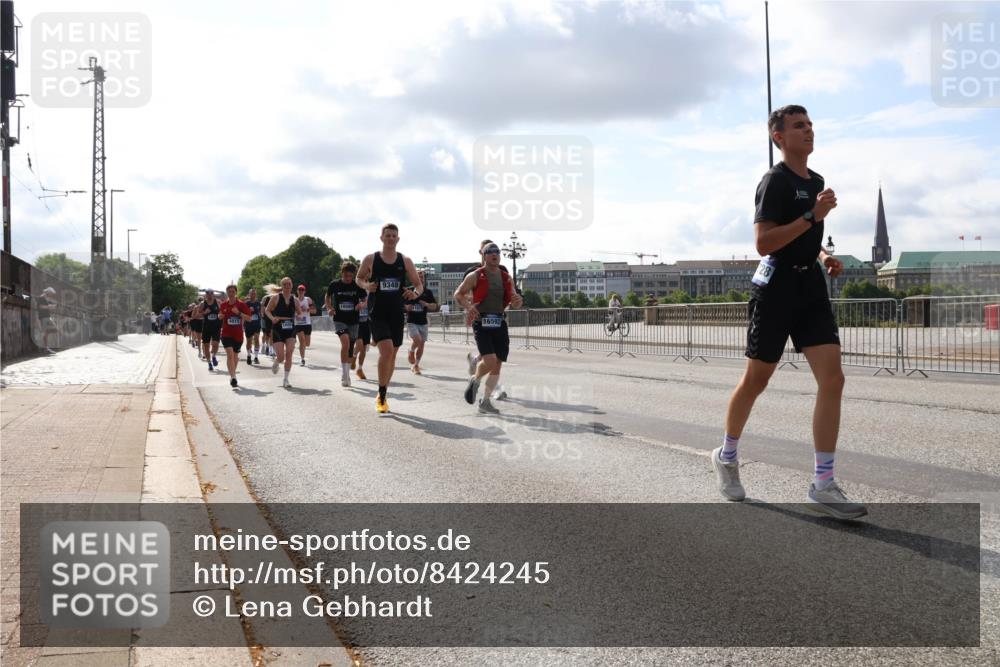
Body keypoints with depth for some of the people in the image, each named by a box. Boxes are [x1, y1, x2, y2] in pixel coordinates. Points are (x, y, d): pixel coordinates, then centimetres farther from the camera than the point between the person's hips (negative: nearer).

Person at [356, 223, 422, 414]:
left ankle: (382, 395, 28)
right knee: (386, 350, -21)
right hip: (377, 313, -3)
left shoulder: (405, 261, 3)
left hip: (396, 314, 3)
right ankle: (381, 396, -7)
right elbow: (358, 278, 13)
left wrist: (415, 292, -15)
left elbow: (419, 284, 8)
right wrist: (366, 286, -10)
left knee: (392, 354, 10)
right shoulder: (370, 259, -1)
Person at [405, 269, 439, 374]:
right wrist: (406, 307, -16)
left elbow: (435, 306, 6)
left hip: (423, 322, 3)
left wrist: (427, 304, -14)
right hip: (411, 321, -3)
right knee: (417, 339, -23)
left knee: (421, 344, 5)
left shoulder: (428, 292, 7)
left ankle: (416, 365, 20)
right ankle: (411, 353, 9)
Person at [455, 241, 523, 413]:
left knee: (497, 364, 3)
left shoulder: (506, 279, 11)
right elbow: (458, 294, 3)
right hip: (482, 323, -5)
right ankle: (475, 380, 14)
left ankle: (485, 401, 15)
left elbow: (515, 304, 16)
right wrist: (468, 306, -15)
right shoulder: (475, 277, -1)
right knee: (490, 360, -19)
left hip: (499, 324, 5)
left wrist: (517, 301, -8)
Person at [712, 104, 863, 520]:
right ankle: (726, 456, 30)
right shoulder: (775, 181, -10)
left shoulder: (816, 181, 16)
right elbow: (764, 243, -20)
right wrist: (813, 215, -23)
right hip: (777, 286, -7)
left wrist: (825, 256, 11)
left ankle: (822, 486, -6)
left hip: (810, 285, 7)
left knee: (832, 380, -8)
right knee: (755, 381, 6)